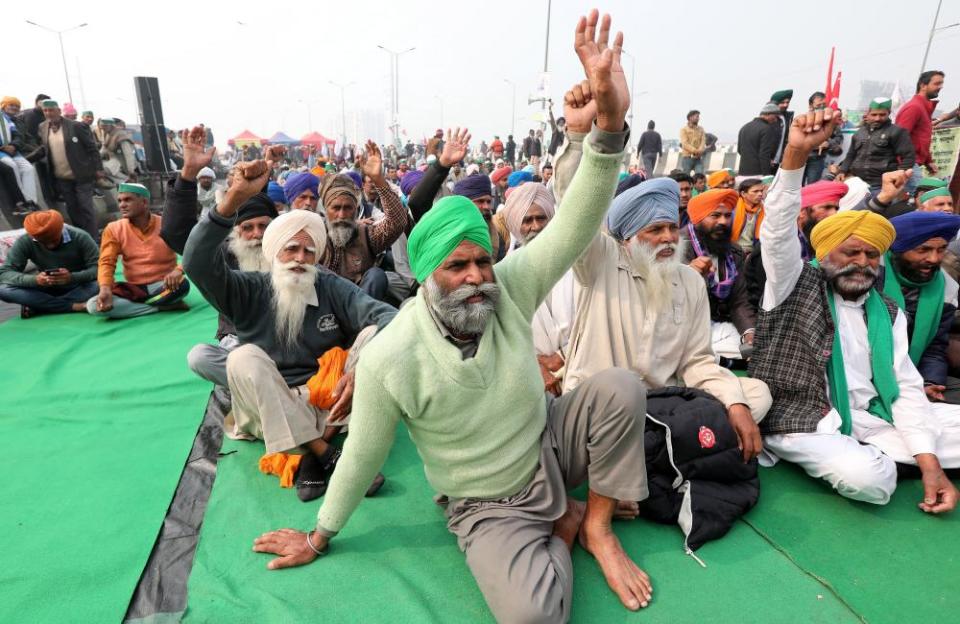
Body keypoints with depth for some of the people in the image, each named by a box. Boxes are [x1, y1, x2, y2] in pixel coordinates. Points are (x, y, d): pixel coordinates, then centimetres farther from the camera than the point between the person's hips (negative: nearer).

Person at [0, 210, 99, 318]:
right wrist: (34, 279, -34)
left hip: (78, 289, -2)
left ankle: (38, 306, -21)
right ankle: (74, 306, -26)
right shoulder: (25, 242, -12)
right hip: (45, 291, 2)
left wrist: (72, 277, -39)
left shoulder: (80, 237, -18)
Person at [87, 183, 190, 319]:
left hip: (163, 286, -3)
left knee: (182, 284, -37)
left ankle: (128, 304, -14)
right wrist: (105, 289, -24)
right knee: (93, 305, -22)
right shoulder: (113, 229, 1)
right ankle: (164, 306, -21)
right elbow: (106, 262, -4)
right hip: (134, 288, 3)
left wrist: (178, 270, -35)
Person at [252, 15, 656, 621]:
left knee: (620, 386, -21)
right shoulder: (390, 359, -24)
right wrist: (321, 535, 4)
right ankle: (561, 525, 9)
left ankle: (597, 526, 1)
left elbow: (577, 224, -28)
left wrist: (610, 122, -43)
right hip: (488, 506, -3)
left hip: (549, 446, 4)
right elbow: (363, 454, -10)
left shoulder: (508, 288, -17)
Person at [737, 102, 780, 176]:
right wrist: (766, 176, -14)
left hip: (743, 173, 7)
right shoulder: (766, 129, -9)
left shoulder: (744, 127, 14)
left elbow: (739, 150, 20)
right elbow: (764, 155, -16)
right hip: (758, 173, -7)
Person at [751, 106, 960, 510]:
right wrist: (796, 153, -31)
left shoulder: (888, 313, 11)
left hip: (869, 418, 4)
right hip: (803, 420, -3)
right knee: (869, 477, -27)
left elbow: (906, 388, 4)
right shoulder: (795, 285, -2)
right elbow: (779, 229, -20)